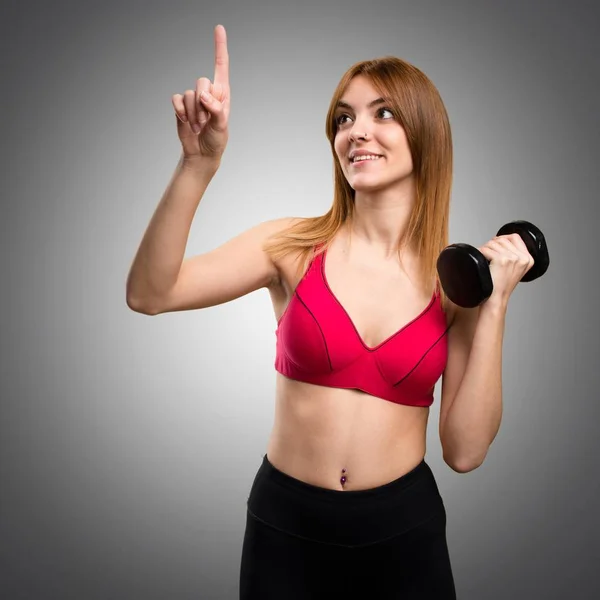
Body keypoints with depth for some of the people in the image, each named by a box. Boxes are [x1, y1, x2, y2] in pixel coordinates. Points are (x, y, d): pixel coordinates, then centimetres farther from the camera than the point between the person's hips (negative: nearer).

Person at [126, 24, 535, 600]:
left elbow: (464, 451, -10)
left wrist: (495, 304, -14)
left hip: (404, 529, 1)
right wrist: (198, 165, -30)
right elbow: (149, 294, -20)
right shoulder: (294, 244, -9)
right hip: (285, 522, 0)